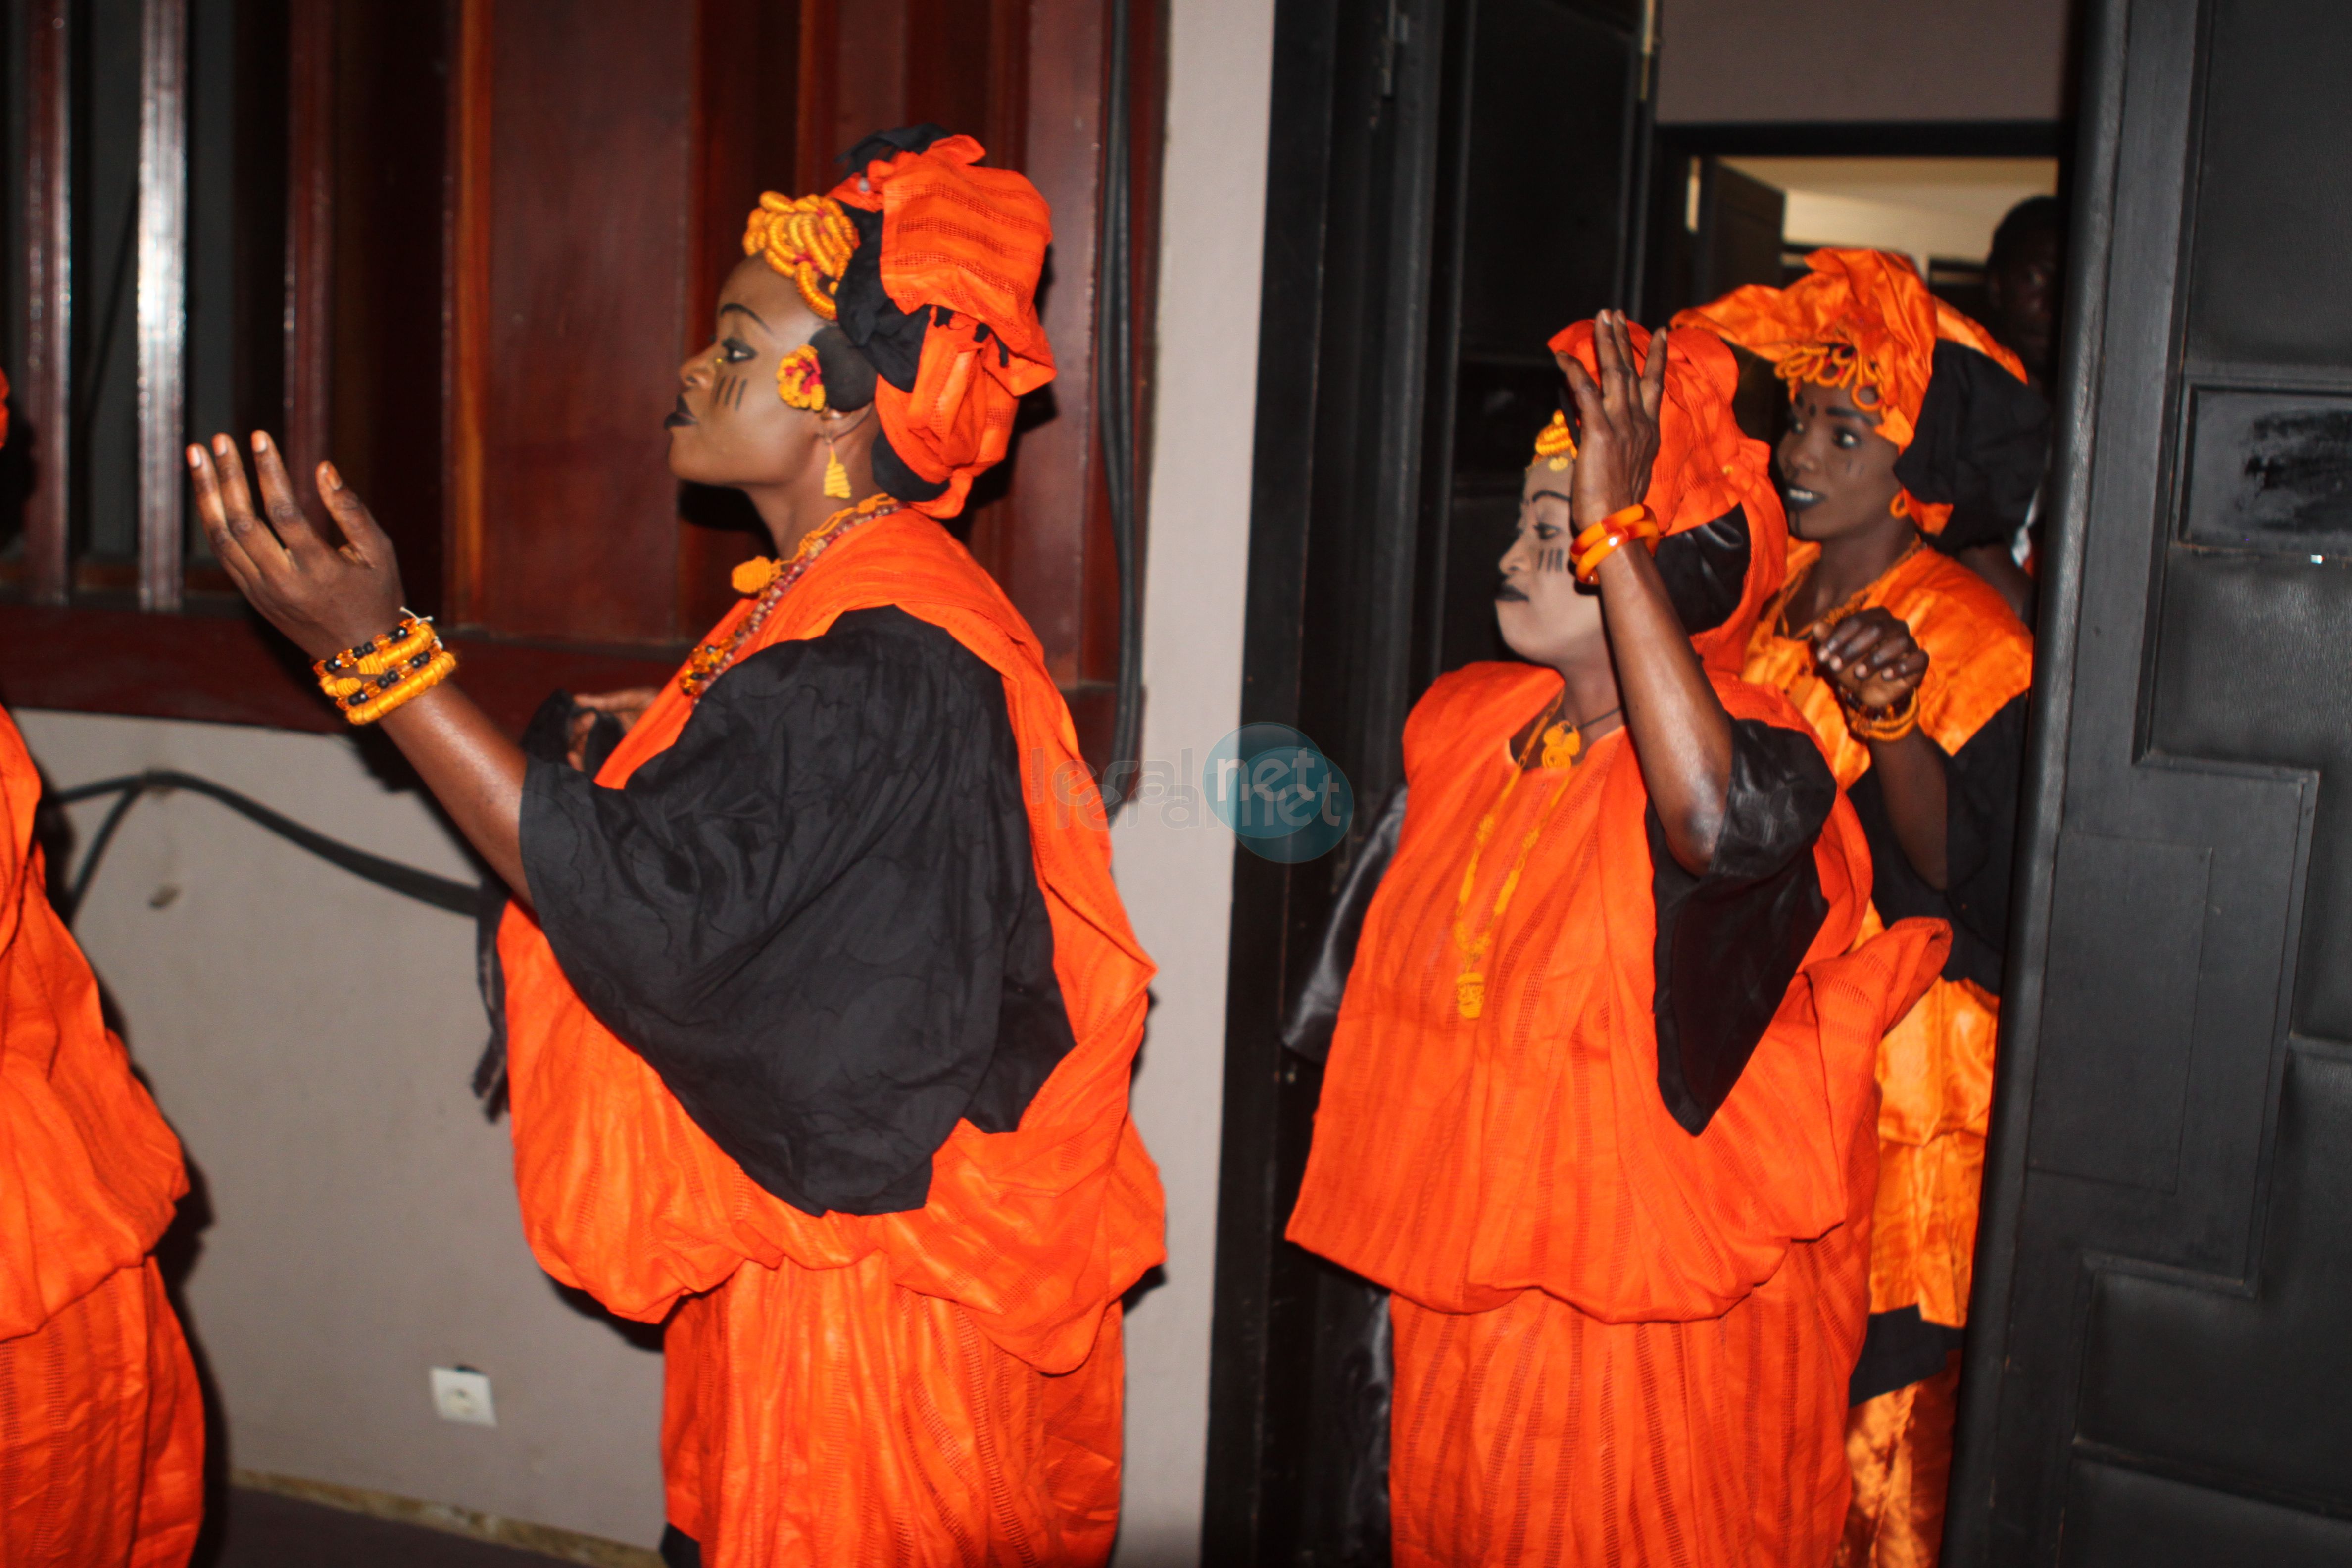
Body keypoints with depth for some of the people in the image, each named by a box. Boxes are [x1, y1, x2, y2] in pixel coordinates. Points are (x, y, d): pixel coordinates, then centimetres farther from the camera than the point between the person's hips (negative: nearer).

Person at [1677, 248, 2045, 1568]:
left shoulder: (1975, 638, -9)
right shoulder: (1766, 596, 8)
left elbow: (1961, 873, -18)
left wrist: (1892, 721, -31)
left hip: (1892, 1074, -5)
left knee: (1867, 1397, 2)